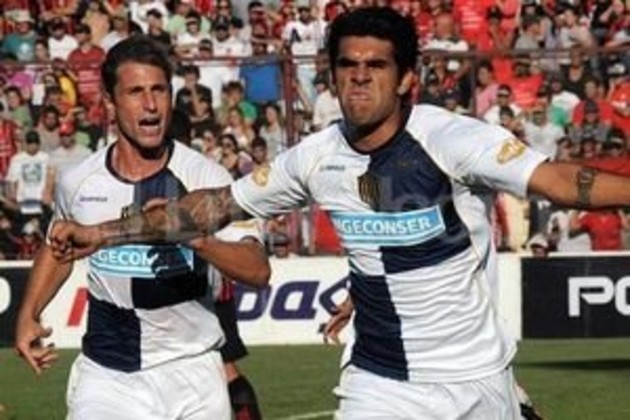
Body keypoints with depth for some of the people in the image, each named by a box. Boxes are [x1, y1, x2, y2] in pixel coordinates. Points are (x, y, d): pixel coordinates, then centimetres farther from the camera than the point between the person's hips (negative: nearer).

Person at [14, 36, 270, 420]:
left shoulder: (207, 177, -10)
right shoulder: (78, 182, 0)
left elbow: (259, 270, -17)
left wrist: (193, 235, -31)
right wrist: (28, 315, 11)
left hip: (190, 373, -2)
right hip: (105, 375, 2)